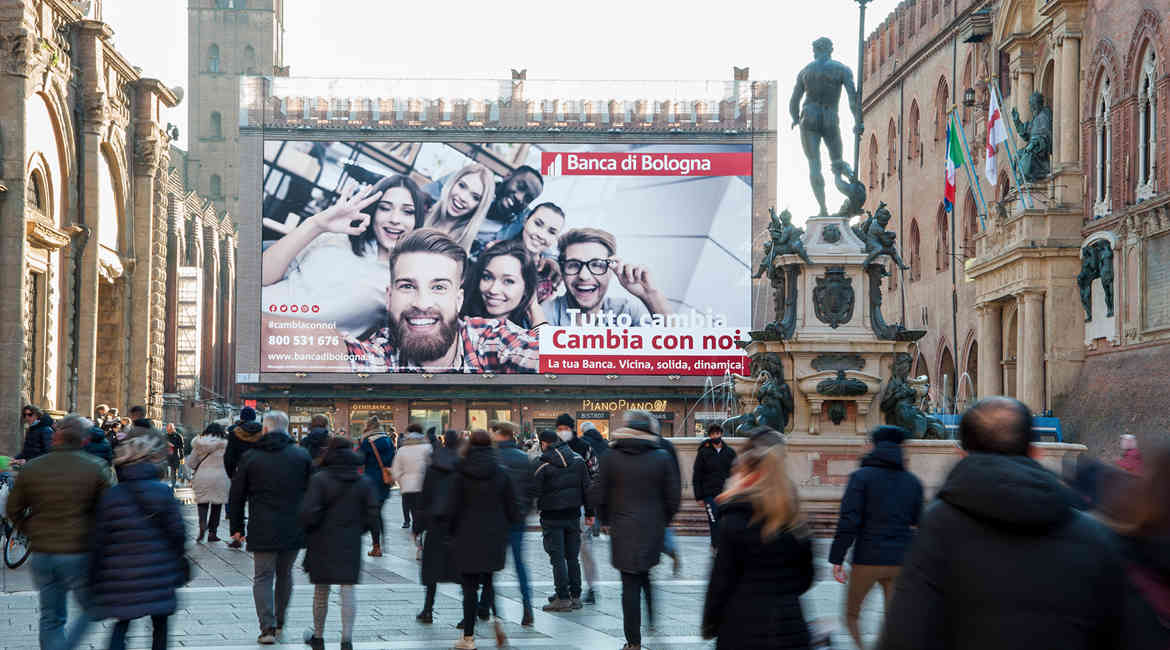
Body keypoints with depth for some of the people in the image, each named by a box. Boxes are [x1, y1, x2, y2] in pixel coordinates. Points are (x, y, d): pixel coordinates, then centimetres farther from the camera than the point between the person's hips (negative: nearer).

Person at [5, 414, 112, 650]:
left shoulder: (31, 468, 3)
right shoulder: (95, 468, -7)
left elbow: (13, 510, 7)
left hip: (41, 554, 4)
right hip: (79, 554, -4)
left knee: (51, 619, 13)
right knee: (92, 609, 9)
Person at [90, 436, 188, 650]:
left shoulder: (110, 497, -5)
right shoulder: (163, 492, -5)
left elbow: (100, 541, -2)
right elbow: (177, 533, -2)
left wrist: (97, 579, 6)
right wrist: (180, 568, 11)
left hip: (122, 577, 0)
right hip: (159, 575, 0)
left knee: (121, 625, 8)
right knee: (159, 625, 14)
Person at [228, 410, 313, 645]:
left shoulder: (250, 457, 0)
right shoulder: (302, 456, 3)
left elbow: (236, 496, 4)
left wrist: (237, 527, 13)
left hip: (262, 530, -2)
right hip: (294, 530, 2)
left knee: (263, 577, 4)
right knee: (284, 575, 17)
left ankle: (268, 627, -7)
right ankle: (279, 623, 25)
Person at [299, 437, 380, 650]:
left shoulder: (319, 480, -10)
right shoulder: (363, 483, 0)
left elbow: (308, 513, -17)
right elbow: (374, 517, -1)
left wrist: (309, 530, 2)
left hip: (323, 544, -2)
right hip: (351, 545, 2)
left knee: (321, 590, 12)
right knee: (348, 589, 3)